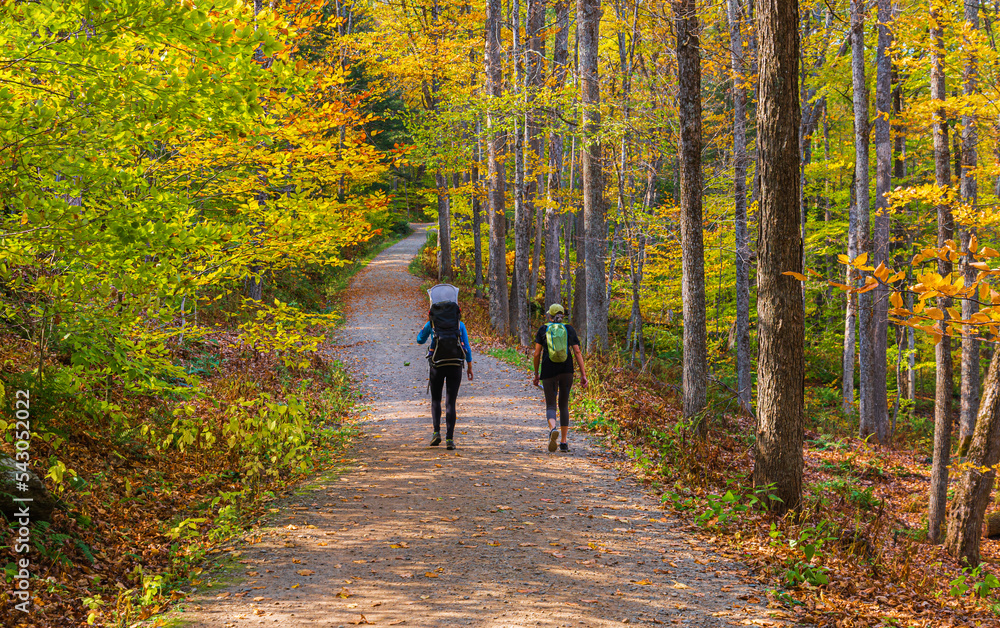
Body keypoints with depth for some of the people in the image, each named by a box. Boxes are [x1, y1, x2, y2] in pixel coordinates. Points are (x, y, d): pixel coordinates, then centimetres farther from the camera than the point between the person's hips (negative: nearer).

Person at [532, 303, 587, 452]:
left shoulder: (543, 329, 4)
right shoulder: (569, 329, 7)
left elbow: (537, 353, 0)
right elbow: (577, 352, 1)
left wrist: (536, 374, 9)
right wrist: (583, 374, 1)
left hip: (549, 370, -1)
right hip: (566, 370, 1)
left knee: (551, 405, 3)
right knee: (564, 405, 14)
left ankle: (553, 429, -31)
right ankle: (563, 442, 11)